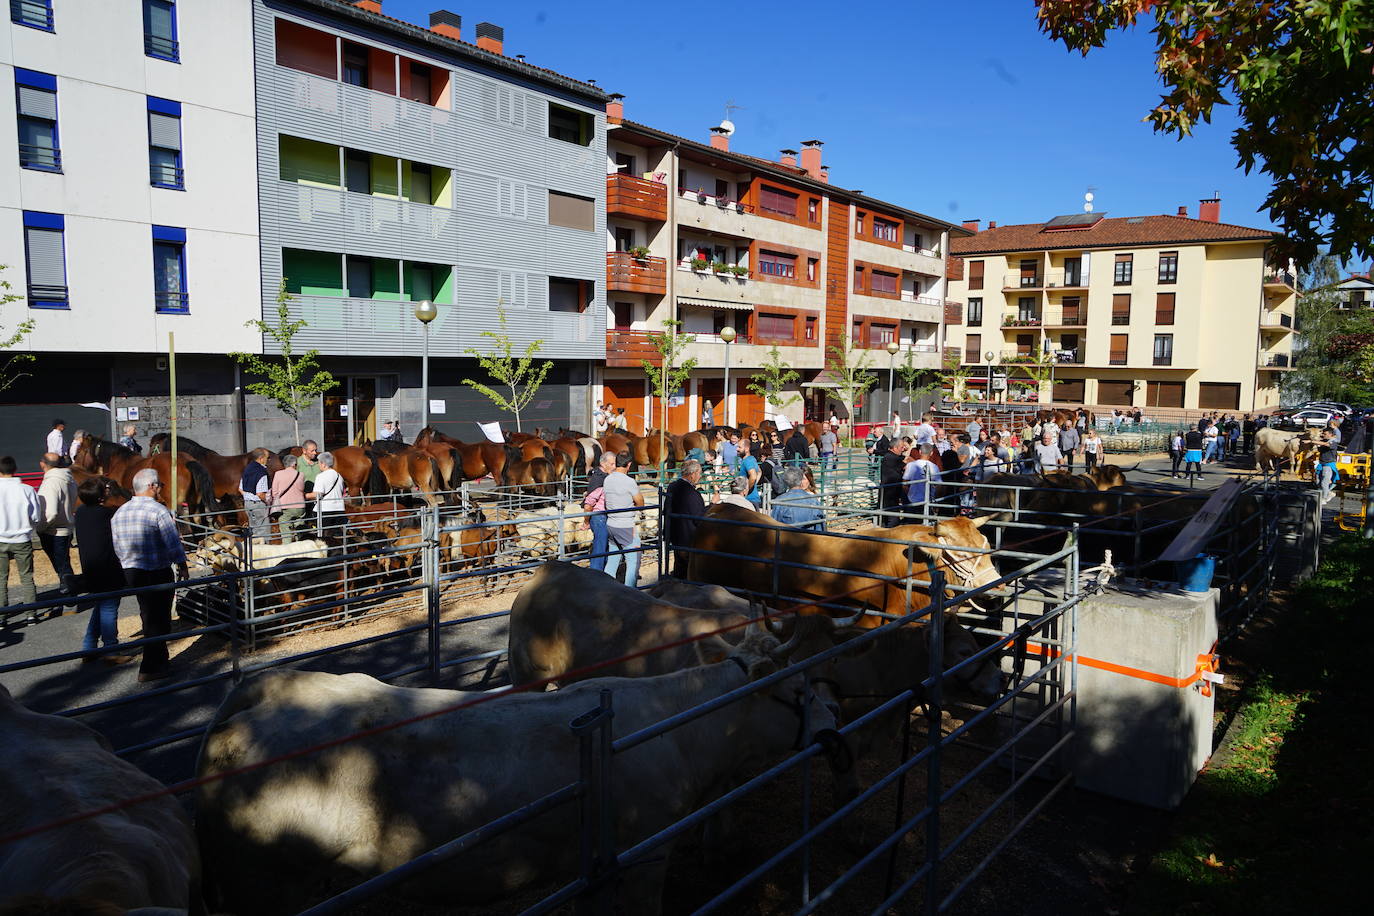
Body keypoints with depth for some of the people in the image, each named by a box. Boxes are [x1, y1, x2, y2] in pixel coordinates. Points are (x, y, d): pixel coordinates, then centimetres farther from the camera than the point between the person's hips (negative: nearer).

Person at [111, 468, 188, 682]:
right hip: (157, 573, -7)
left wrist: (127, 566, 21)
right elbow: (173, 543, -14)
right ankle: (150, 668, 6)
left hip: (130, 572, 7)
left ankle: (160, 661, 30)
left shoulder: (119, 512, 7)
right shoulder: (158, 511, -15)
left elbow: (117, 547, 12)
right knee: (158, 620, 3)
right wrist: (181, 565, -1)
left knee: (149, 616, 19)